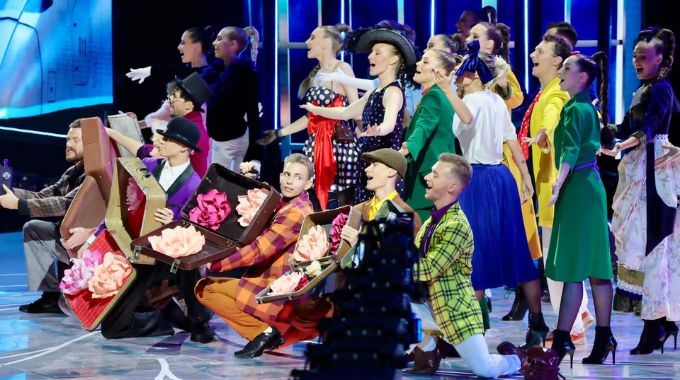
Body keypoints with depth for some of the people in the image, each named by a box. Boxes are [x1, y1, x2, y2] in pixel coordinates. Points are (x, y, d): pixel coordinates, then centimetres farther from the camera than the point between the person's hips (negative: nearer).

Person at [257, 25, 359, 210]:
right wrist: (278, 134, 18)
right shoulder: (315, 73, 16)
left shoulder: (342, 69, -5)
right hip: (316, 144, 7)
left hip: (340, 143, -7)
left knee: (343, 206, -5)